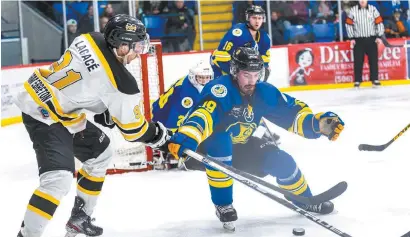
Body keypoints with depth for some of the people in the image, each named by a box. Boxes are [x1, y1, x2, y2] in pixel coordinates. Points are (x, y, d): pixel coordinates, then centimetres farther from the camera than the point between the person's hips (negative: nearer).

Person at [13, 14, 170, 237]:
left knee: (100, 153, 22)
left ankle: (79, 218, 31)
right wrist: (157, 134, 11)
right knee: (59, 179, -22)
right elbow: (132, 127, -8)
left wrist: (104, 110, 17)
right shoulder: (120, 83, -21)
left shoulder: (90, 39, -2)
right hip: (44, 115, -10)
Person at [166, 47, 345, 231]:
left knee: (281, 161, -7)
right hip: (207, 150, -6)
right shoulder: (220, 89, -30)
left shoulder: (263, 91, -9)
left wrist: (317, 123, -21)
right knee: (219, 141, -38)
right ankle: (222, 205, -24)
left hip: (240, 147, 6)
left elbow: (292, 112, -3)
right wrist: (185, 138, -67)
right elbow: (204, 113, -49)